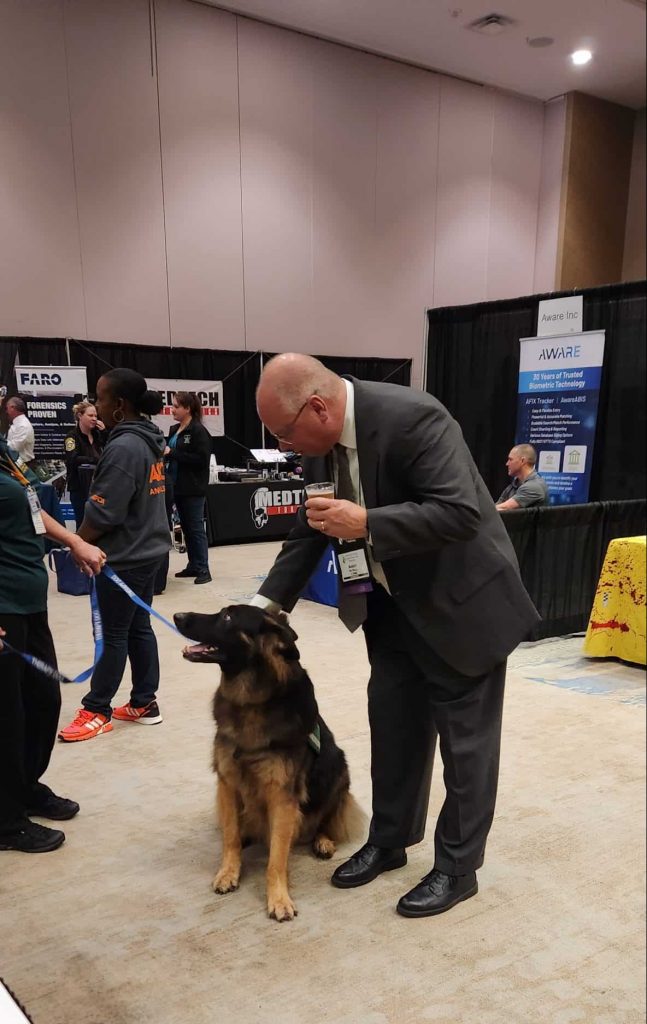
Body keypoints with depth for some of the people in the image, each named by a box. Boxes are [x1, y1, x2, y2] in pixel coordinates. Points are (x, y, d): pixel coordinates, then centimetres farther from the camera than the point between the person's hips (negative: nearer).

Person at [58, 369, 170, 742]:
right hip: (147, 550, 9)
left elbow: (103, 513, -22)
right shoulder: (150, 441, 9)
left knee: (113, 634, 2)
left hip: (123, 556, -9)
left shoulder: (124, 447, -21)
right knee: (139, 628, 14)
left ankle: (97, 711, 14)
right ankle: (144, 702, 22)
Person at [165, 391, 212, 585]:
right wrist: (165, 454, 2)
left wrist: (172, 453, -19)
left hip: (193, 489, -8)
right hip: (178, 487, 8)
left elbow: (201, 459, -19)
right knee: (186, 528, 13)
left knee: (196, 528, -5)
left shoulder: (199, 431, -11)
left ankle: (203, 570, 0)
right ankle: (193, 566, 22)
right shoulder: (174, 430, 12)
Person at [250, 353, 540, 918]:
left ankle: (458, 867, 24)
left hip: (462, 598, -7)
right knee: (391, 723, 17)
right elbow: (310, 530, 5)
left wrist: (365, 524, -35)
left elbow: (461, 513, -32)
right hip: (393, 603, 7)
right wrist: (265, 604, -2)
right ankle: (388, 840, 36)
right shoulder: (321, 441, -4)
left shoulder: (412, 417, -28)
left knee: (465, 738, 7)